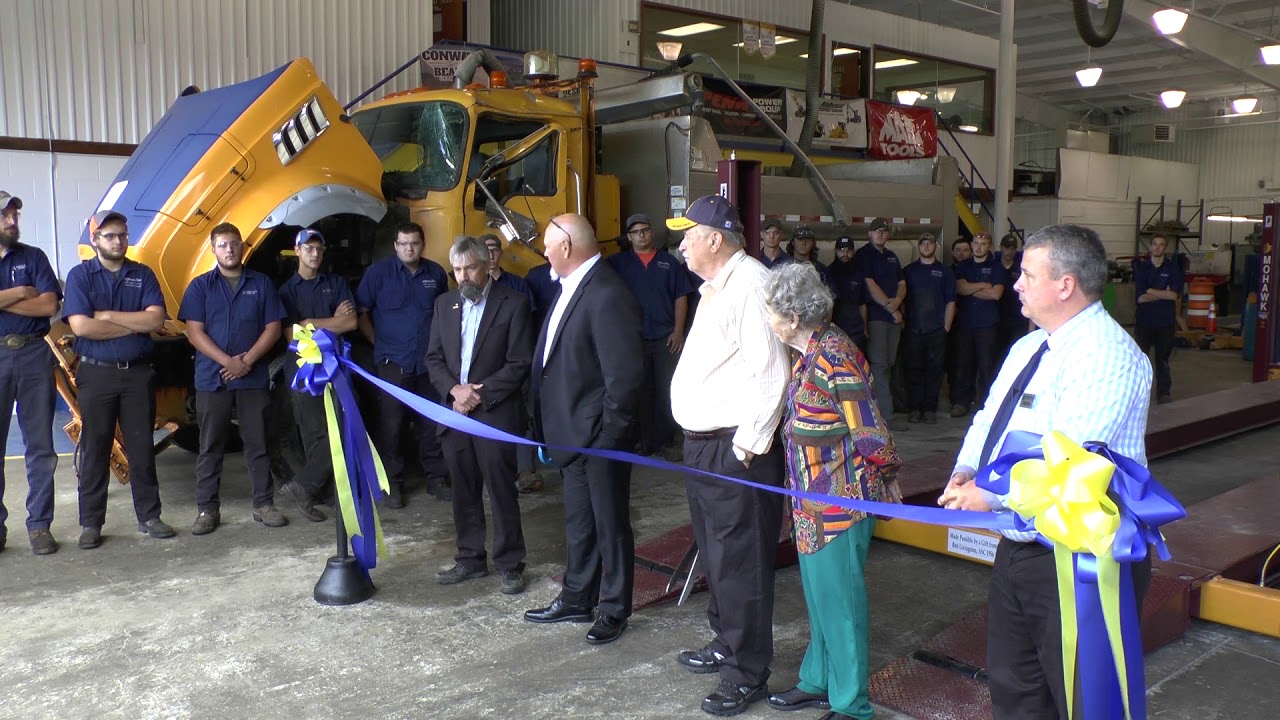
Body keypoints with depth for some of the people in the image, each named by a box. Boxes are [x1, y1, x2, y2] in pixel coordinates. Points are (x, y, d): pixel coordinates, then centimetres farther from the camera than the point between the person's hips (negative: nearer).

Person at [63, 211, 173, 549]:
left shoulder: (143, 275, 6)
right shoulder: (80, 275, 0)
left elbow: (156, 320, -8)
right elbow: (80, 326, -14)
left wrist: (107, 316, -12)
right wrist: (135, 325, -10)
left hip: (138, 372, 2)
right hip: (96, 373, -1)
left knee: (142, 448, 8)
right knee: (95, 451, 5)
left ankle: (149, 516, 16)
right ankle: (90, 523, 13)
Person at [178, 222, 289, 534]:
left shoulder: (261, 284, 7)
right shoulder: (200, 286, 5)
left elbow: (273, 328, 3)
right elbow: (194, 332, -2)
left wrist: (247, 361, -11)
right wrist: (227, 361, -15)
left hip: (254, 378, 0)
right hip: (212, 378, 0)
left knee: (258, 443, 6)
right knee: (211, 447, 4)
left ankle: (264, 504, 14)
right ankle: (207, 509, 11)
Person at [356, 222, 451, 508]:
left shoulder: (436, 273, 6)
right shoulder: (378, 272, -2)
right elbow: (361, 313, 1)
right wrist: (379, 343, -4)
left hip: (430, 362, 3)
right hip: (393, 363, -2)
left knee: (432, 423, 8)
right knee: (391, 424, 0)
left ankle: (436, 478, 19)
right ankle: (393, 483, 11)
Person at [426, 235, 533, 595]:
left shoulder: (513, 303, -5)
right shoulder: (445, 303, 11)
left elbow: (520, 363, -9)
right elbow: (434, 358, 10)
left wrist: (480, 394, -13)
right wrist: (454, 389, -8)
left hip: (495, 413, -5)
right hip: (454, 412, 5)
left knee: (501, 491, 1)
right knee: (464, 491, 12)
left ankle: (509, 564, 13)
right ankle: (470, 558, 26)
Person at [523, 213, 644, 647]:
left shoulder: (607, 295, -22)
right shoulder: (571, 288, 8)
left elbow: (624, 374, -24)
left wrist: (610, 431, -19)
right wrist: (551, 425, 11)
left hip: (600, 434, -9)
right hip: (573, 432, 9)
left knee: (610, 523, 8)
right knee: (579, 521, 20)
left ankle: (614, 609, 23)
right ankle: (577, 599, 35)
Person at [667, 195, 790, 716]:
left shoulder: (750, 284, -16)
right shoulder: (715, 287, 17)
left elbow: (770, 370, -23)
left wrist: (748, 444, -21)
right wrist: (698, 440, 15)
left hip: (736, 449, -11)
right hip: (703, 443, 11)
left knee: (738, 562, -2)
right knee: (714, 552, 21)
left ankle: (747, 674, 12)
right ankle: (725, 644, 38)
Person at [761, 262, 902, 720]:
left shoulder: (833, 358, -23)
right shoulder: (809, 353, 6)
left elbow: (869, 430, -20)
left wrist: (886, 476, -6)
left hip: (841, 501, -9)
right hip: (813, 497, 9)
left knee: (838, 598, 3)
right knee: (818, 593, 20)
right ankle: (818, 681, 37)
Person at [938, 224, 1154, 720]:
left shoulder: (1106, 354, -20)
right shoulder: (1027, 348, 11)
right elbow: (988, 419, 17)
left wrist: (991, 493, -20)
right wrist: (966, 471, -2)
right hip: (1019, 548, 9)